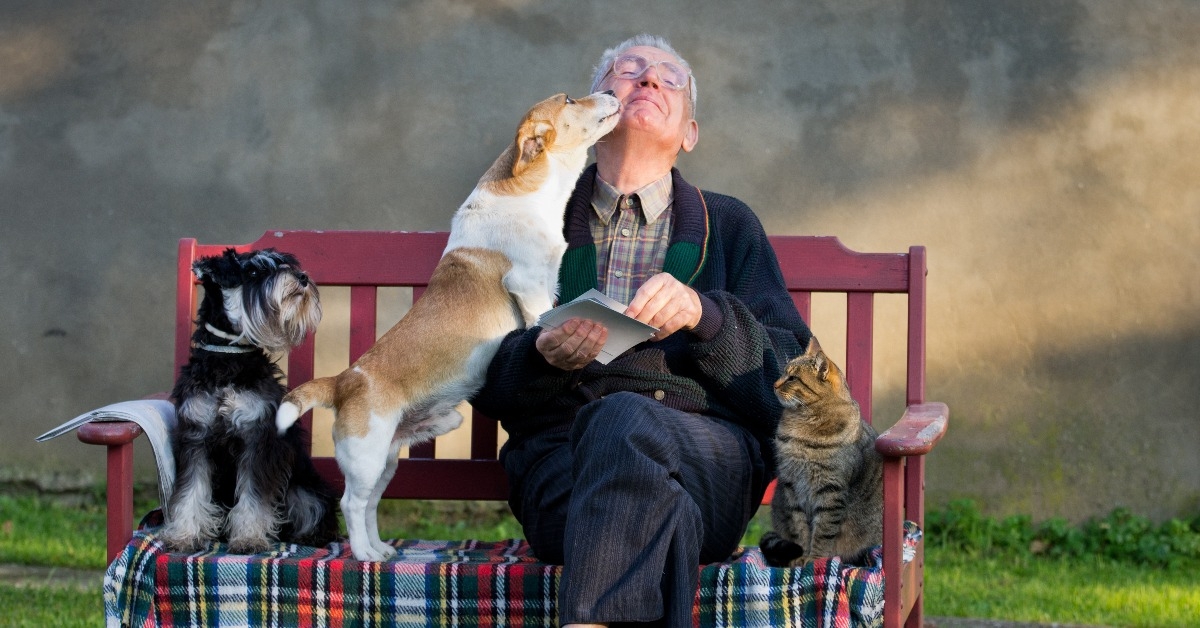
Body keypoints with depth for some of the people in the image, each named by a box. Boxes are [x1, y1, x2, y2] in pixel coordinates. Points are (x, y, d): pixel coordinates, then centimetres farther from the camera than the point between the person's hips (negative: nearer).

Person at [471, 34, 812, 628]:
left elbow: (790, 376, 11)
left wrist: (704, 315, -8)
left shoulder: (728, 225, 25)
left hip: (709, 454, 0)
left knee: (624, 420, -39)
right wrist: (544, 357, -7)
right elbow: (482, 380, 17)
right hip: (560, 447, 1)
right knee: (660, 513, -39)